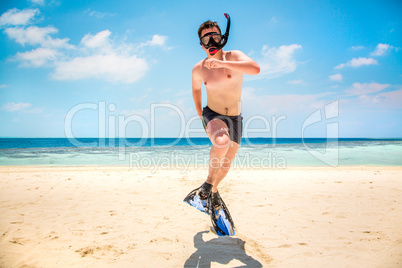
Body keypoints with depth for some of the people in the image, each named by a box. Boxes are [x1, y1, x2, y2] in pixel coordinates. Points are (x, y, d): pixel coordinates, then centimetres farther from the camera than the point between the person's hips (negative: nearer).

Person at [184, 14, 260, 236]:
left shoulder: (234, 56, -9)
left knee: (226, 163, 14)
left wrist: (221, 62, -34)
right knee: (221, 141, -37)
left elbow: (255, 69, -29)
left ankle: (213, 191, 43)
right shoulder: (198, 69, -4)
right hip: (213, 115, -2)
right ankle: (208, 183, -16)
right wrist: (199, 113, 18)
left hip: (235, 118, 2)